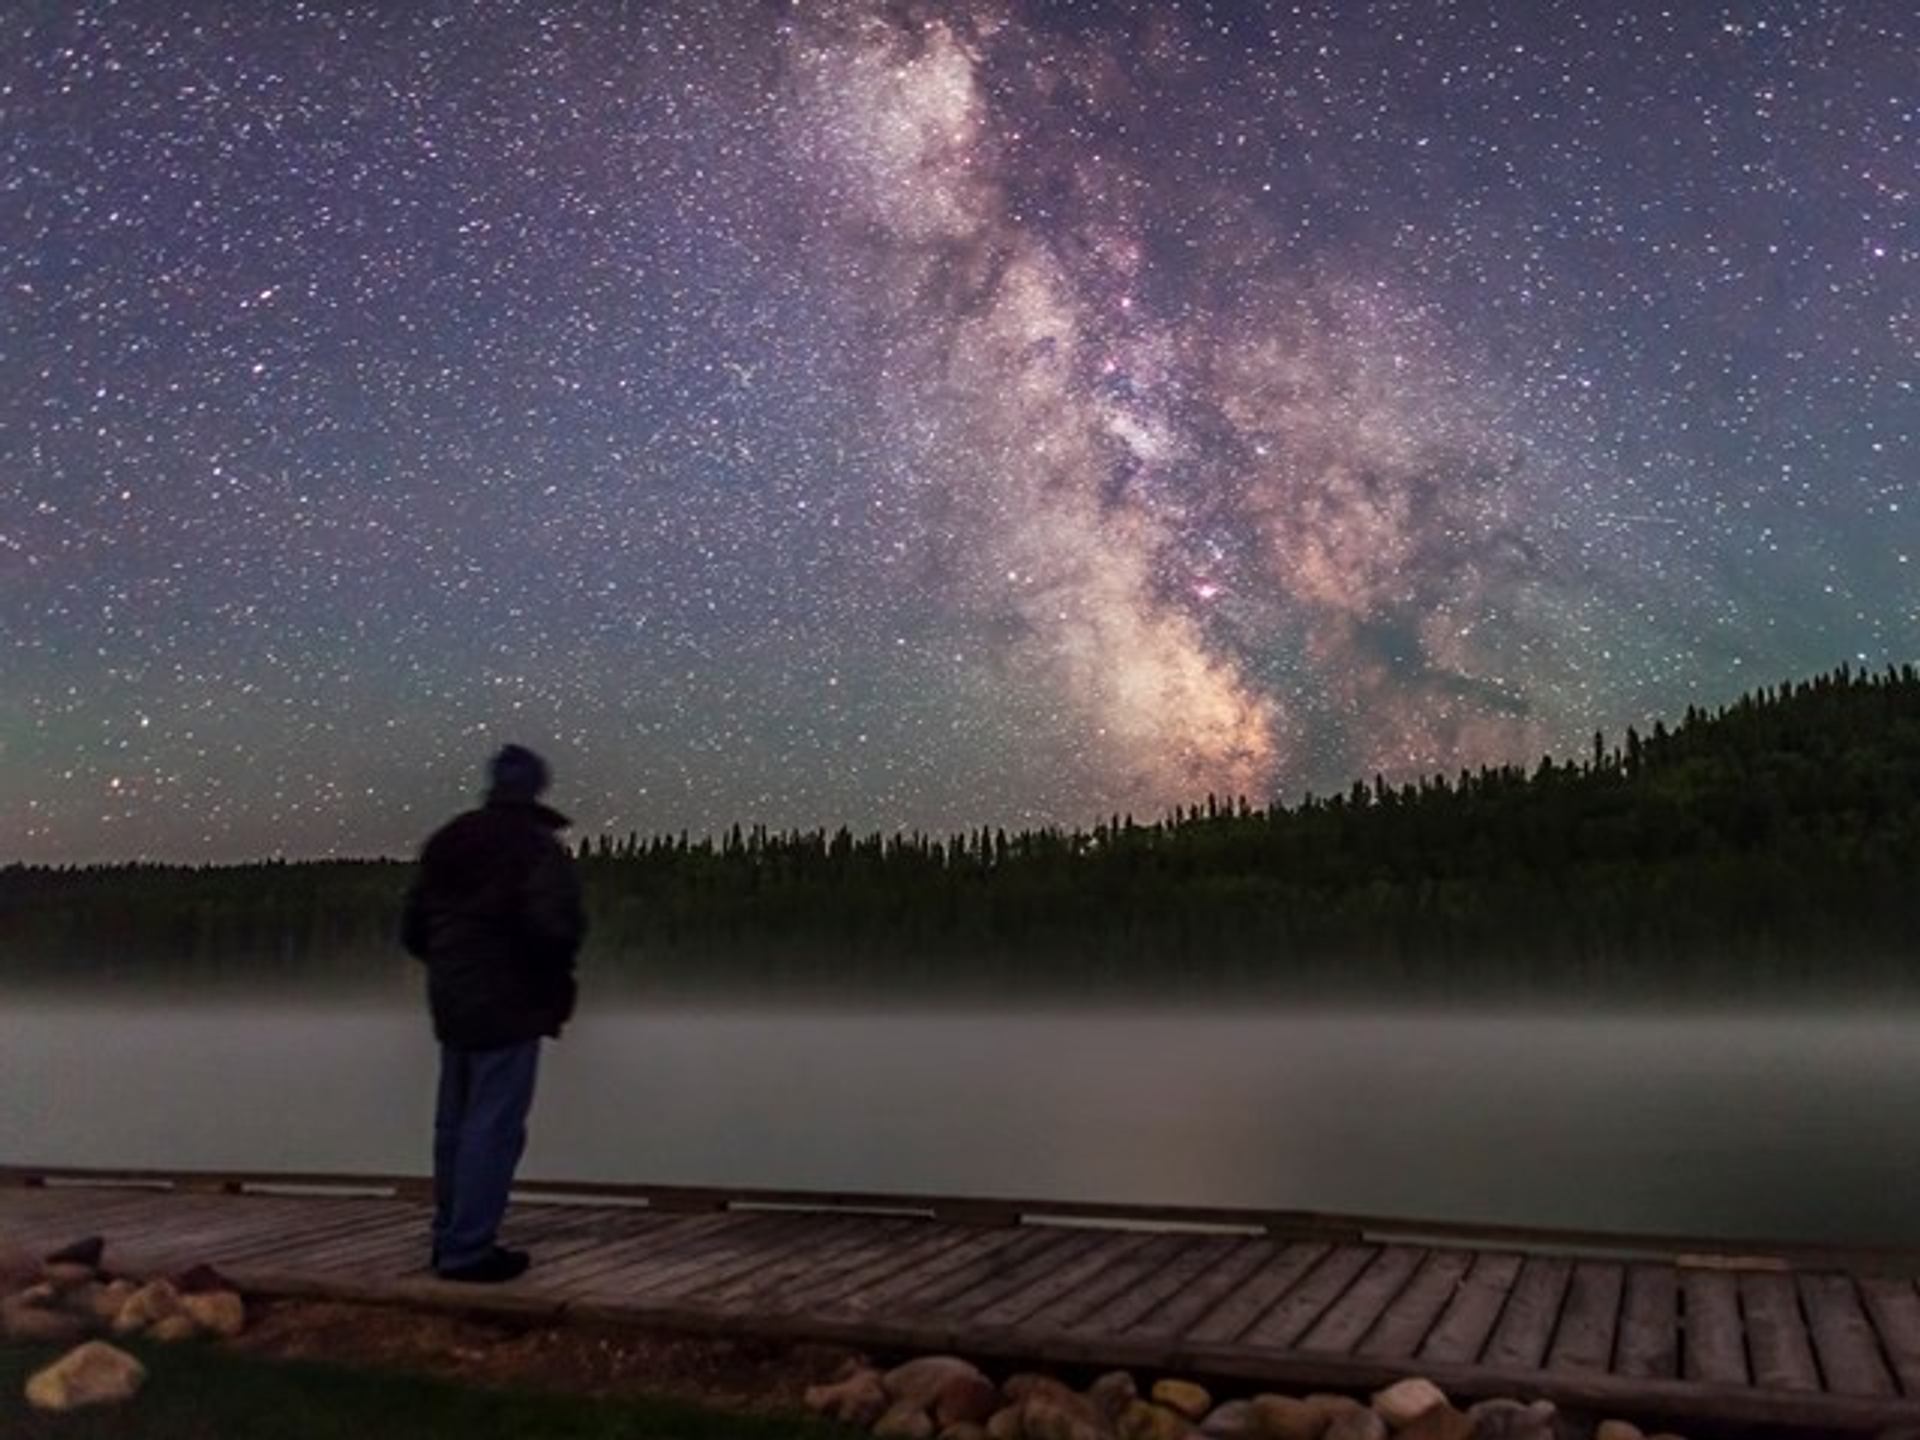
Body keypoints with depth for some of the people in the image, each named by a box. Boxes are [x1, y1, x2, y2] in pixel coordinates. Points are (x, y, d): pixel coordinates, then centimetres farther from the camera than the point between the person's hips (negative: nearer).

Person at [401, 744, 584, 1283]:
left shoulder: (444, 841, 10)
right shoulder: (537, 845, -13)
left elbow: (412, 928, 12)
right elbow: (555, 927, -25)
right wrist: (554, 971, -4)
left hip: (450, 1002, 8)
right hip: (508, 1005, -8)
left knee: (454, 1123, 16)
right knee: (493, 1127, -3)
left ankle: (450, 1238, 26)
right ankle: (467, 1250, -1)